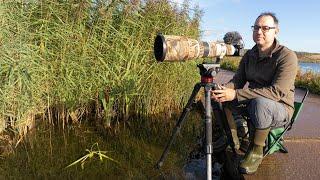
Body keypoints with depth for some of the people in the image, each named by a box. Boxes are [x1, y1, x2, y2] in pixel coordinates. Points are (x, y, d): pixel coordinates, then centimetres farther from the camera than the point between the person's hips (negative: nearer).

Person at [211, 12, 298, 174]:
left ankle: (257, 150, -13)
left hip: (280, 108, -6)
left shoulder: (287, 56, -18)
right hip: (252, 104, 6)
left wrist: (236, 94, -36)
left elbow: (277, 92, -29)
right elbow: (237, 80, 0)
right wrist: (223, 89, -25)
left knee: (260, 102, -38)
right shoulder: (249, 55, 4)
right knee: (221, 98, -9)